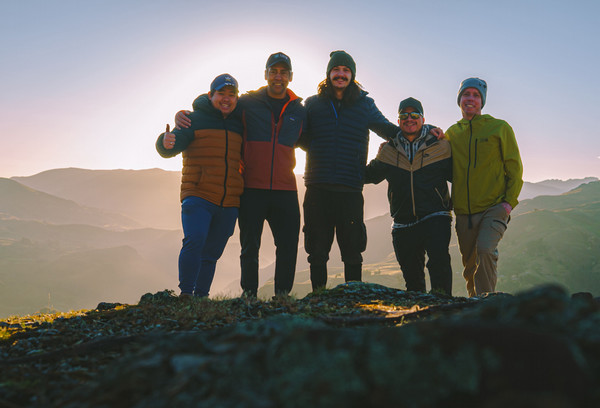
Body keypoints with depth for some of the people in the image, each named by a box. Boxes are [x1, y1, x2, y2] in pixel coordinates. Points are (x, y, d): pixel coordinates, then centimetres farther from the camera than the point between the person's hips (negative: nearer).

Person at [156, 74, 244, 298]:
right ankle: (185, 294, -16)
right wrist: (166, 143, -34)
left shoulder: (238, 124, 15)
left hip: (229, 203, 4)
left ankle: (201, 297, 14)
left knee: (211, 253, 7)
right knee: (194, 240, -22)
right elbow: (176, 141, -11)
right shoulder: (195, 119, 3)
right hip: (198, 196, -4)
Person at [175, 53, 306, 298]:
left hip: (285, 190, 2)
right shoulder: (247, 103, 4)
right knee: (250, 247, 4)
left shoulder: (299, 110, 11)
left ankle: (282, 295, 16)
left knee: (288, 246, 2)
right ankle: (249, 295, 18)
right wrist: (181, 115, -3)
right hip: (252, 188, -2)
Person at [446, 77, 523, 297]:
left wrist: (509, 201, -8)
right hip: (463, 212, 4)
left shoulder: (500, 128, 4)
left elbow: (514, 167, 3)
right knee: (470, 266, 9)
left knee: (485, 250, -26)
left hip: (494, 207, -3)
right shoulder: (451, 133, 12)